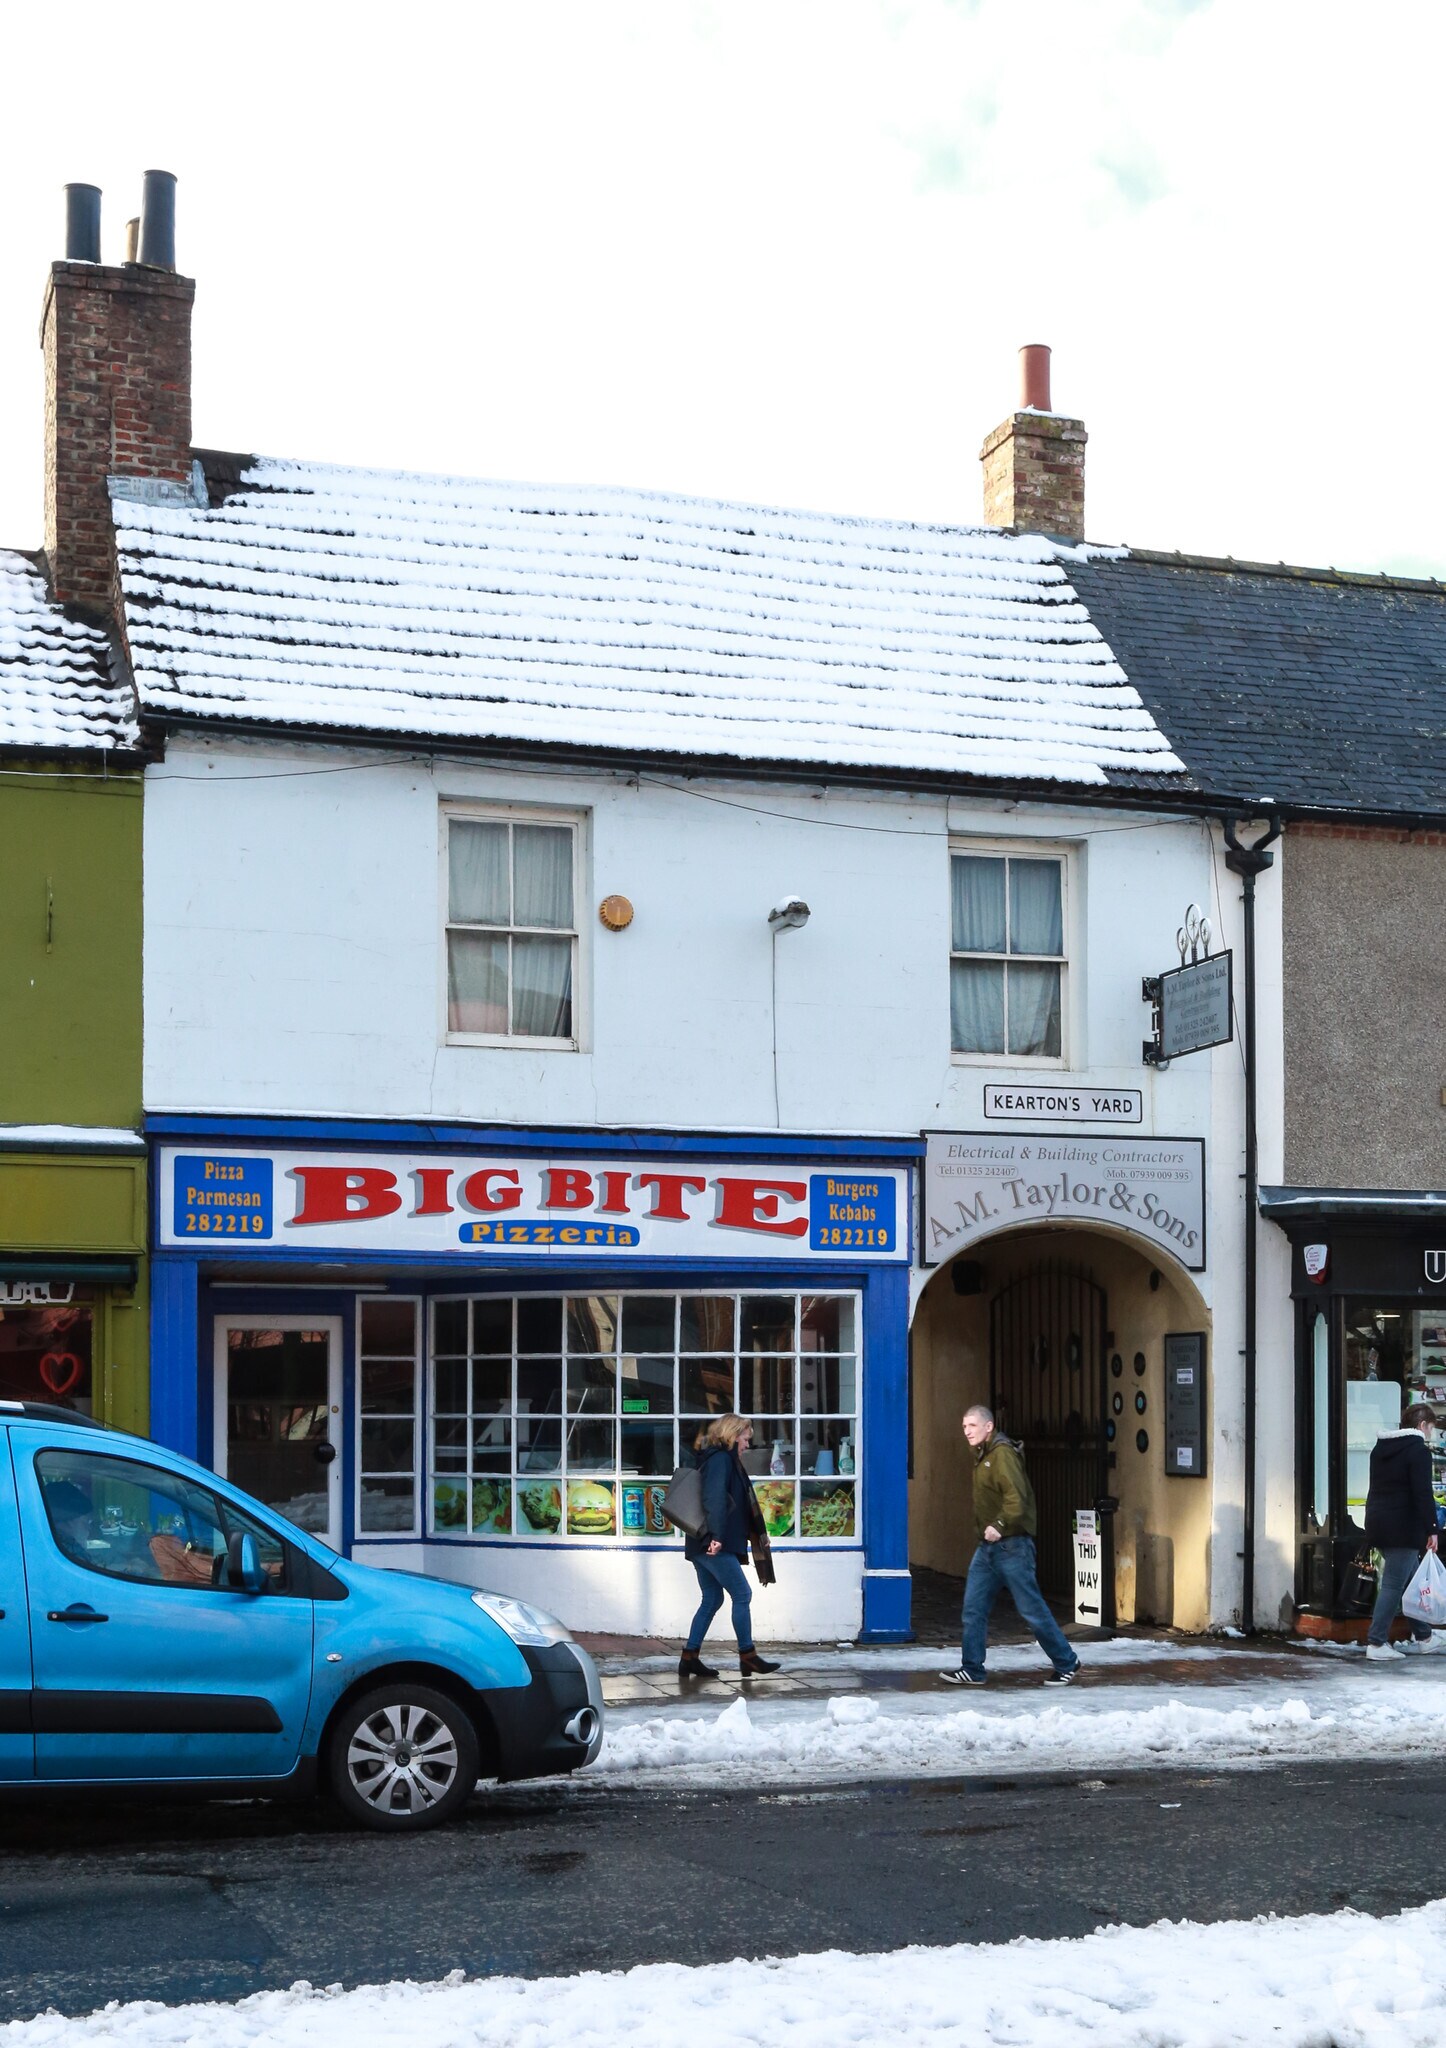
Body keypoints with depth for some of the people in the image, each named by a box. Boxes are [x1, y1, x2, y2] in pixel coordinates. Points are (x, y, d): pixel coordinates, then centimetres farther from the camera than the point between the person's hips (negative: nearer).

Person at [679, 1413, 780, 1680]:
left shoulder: (715, 1458, 21)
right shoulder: (721, 1459, -10)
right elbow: (715, 1498, -22)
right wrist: (716, 1535, -29)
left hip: (704, 1546, 10)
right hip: (716, 1546, -10)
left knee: (712, 1600, 12)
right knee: (742, 1595, -4)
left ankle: (689, 1657, 11)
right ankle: (747, 1656, 0)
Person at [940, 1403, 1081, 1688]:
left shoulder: (1002, 1454, -15)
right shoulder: (982, 1456, 15)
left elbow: (1017, 1496, -27)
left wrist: (1000, 1525, -34)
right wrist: (984, 1529, 14)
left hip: (1011, 1545, -9)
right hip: (988, 1546, 9)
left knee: (1031, 1608, -2)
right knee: (974, 1608, 4)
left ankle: (1067, 1664, 12)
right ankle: (972, 1670, 8)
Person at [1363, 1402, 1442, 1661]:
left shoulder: (1381, 1447, 15)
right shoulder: (1418, 1450, -11)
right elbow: (1423, 1494, -17)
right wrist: (1431, 1530, -14)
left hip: (1378, 1523, 8)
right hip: (1403, 1528, -8)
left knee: (1411, 1579, 18)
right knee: (1394, 1584, -7)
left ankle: (1422, 1636, 25)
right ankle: (1377, 1643, -10)